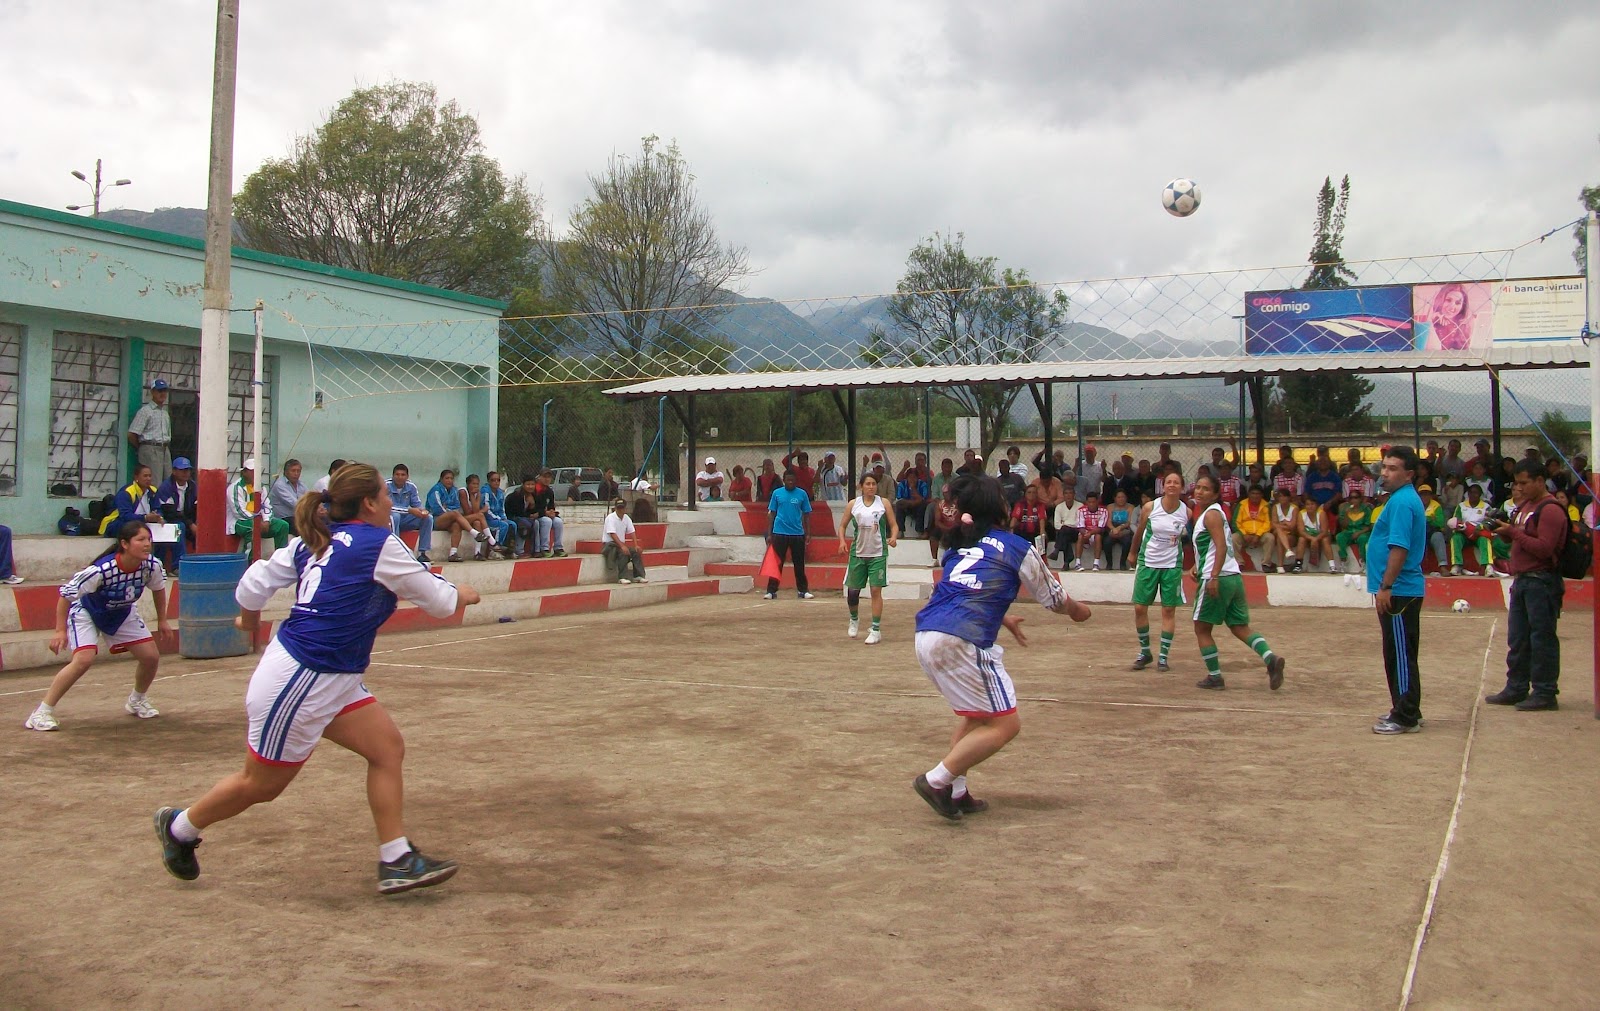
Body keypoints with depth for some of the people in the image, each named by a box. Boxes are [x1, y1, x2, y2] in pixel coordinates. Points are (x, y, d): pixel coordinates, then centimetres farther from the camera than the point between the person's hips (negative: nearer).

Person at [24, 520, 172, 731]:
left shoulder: (151, 566, -23)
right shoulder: (101, 570, -37)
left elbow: (158, 589, 1)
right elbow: (66, 594, -27)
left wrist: (162, 620, 9)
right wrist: (60, 630, -27)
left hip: (122, 613, 5)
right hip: (87, 611, -5)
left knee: (151, 656, -2)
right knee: (84, 659, -26)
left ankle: (136, 702, 26)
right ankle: (42, 712, -14)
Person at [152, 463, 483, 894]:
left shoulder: (316, 541, 7)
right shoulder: (379, 545, -15)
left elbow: (254, 583, 9)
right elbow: (437, 600, -7)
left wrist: (250, 624, 29)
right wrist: (463, 596, 15)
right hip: (300, 680, -9)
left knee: (388, 747, 3)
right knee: (261, 785, 9)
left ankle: (396, 861, 5)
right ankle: (180, 826, 32)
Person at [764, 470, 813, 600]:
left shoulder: (802, 494, 3)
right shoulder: (777, 493, 3)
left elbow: (806, 515, 6)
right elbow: (771, 514, 6)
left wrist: (808, 534, 1)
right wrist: (769, 533, 1)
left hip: (798, 534, 0)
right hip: (779, 533, 0)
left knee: (799, 564, 7)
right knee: (777, 563, 2)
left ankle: (803, 590, 15)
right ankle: (771, 591, 5)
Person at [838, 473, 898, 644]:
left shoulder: (883, 503, 0)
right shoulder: (853, 504, 2)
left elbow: (894, 525, 2)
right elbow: (843, 525, 10)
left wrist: (893, 537, -18)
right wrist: (842, 540, -8)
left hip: (878, 554, -2)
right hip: (858, 553, 2)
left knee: (876, 590, -5)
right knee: (852, 590, 6)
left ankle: (876, 630, 1)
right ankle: (854, 619, 35)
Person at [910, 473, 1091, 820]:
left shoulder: (959, 545, 21)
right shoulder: (1018, 548, 5)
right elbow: (1055, 600, 18)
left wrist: (1004, 619, 51)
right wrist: (1078, 610, 39)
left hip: (925, 636, 7)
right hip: (962, 643, -7)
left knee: (976, 714, 26)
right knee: (1005, 724, 2)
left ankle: (956, 792, 21)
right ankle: (936, 780, -6)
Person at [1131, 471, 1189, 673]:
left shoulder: (1187, 512, -6)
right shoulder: (1149, 507, -6)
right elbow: (1139, 532, 8)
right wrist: (1133, 554, 17)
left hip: (1172, 565, 0)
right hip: (1147, 563, 0)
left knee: (1169, 610, 1)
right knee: (1140, 608, 1)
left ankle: (1163, 656, 9)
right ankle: (1144, 652, 16)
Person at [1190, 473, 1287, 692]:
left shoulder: (1211, 514, -9)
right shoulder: (1210, 513, 21)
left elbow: (1221, 547, -20)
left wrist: (1213, 577, -27)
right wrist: (1199, 566, 21)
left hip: (1218, 579, -9)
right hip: (1234, 577, 9)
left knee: (1202, 628, 3)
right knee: (1240, 627, 8)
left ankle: (1215, 677, 5)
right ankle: (1271, 658, -13)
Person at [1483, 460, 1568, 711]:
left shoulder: (1551, 510, -12)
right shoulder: (1525, 505, 17)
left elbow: (1544, 548, -20)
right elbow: (1516, 538, 25)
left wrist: (1512, 531, -18)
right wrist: (1501, 529, 5)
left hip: (1542, 582, -9)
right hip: (1521, 580, 9)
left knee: (1542, 639, -4)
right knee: (1517, 639, 13)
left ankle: (1545, 693, 2)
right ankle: (1516, 688, 20)